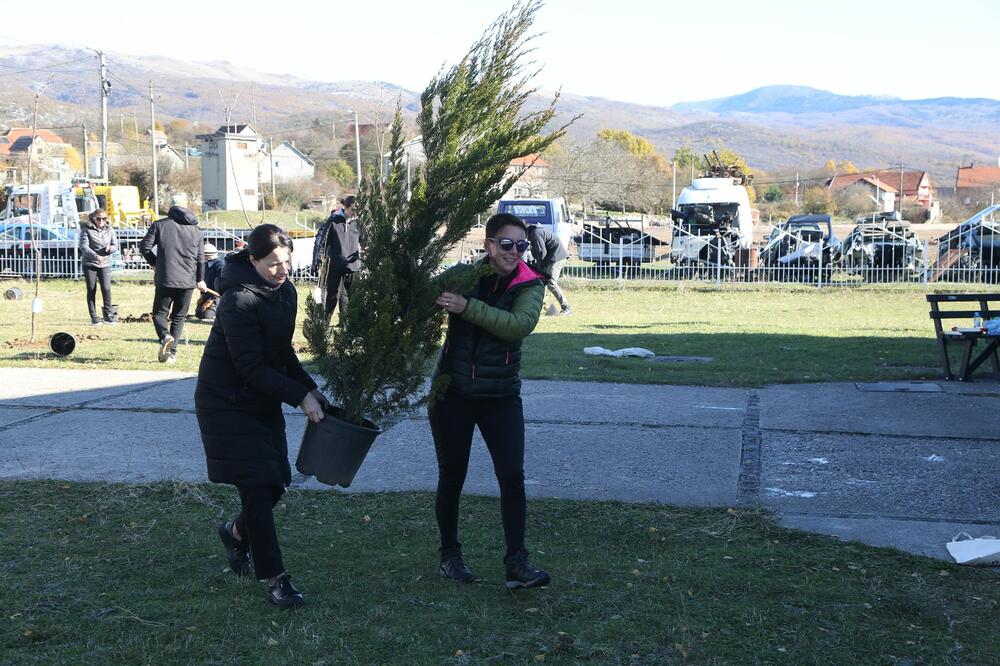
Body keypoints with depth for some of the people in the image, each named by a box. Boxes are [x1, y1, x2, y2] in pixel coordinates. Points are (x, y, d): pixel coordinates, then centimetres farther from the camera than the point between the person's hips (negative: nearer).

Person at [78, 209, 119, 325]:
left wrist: (110, 248, -18)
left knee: (106, 289, -9)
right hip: (89, 264, -2)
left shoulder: (109, 230, 5)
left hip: (105, 264, 2)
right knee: (91, 291, 2)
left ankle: (108, 314, 2)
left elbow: (115, 246, 8)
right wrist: (96, 256, -31)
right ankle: (94, 317, 8)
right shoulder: (86, 229, -6)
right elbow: (83, 246, -17)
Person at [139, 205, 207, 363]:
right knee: (179, 317, 11)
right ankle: (172, 352, 3)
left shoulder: (159, 225, 4)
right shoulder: (196, 230, 12)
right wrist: (200, 279, 26)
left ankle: (165, 336, -21)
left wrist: (154, 262, 16)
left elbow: (144, 247, -3)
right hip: (187, 281, 2)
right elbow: (201, 257, 12)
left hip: (165, 279, -2)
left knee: (159, 313, 9)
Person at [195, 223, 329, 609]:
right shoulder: (239, 301, -23)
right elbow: (251, 366, -24)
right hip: (227, 403, -8)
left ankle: (236, 532, 41)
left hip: (263, 401, 8)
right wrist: (300, 396, -24)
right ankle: (275, 578, -4)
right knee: (257, 488, -10)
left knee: (275, 484, 10)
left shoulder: (284, 291, 4)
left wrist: (310, 389, 3)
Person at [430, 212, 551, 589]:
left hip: (501, 396, 0)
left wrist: (467, 307, -31)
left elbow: (520, 325, -24)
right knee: (451, 477, 9)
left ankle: (516, 562, -2)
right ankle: (450, 555, 25)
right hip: (453, 392, 0)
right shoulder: (461, 275, -5)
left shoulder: (530, 285, -7)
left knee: (512, 476, -8)